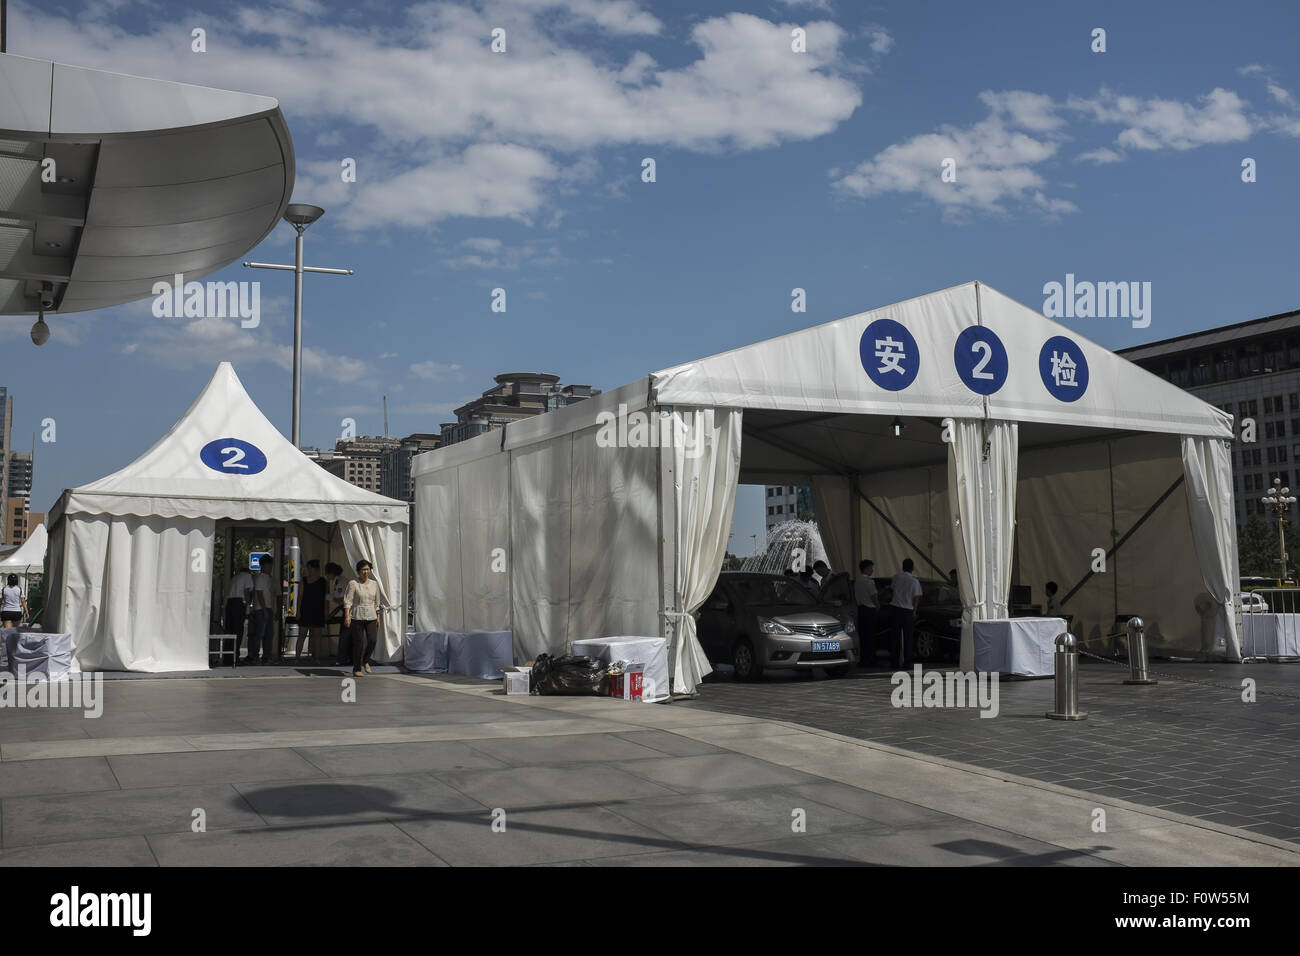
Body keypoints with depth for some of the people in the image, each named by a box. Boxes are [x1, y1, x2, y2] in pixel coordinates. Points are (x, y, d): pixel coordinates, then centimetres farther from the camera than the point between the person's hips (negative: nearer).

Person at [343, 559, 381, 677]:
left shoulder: (374, 584, 11)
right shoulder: (353, 584, -3)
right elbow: (348, 601, -9)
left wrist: (378, 617, 13)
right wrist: (347, 616, -19)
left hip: (371, 617, 4)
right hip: (357, 617, -4)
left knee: (373, 640, -9)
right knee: (358, 643, -3)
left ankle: (366, 660, 19)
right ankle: (356, 669, 10)